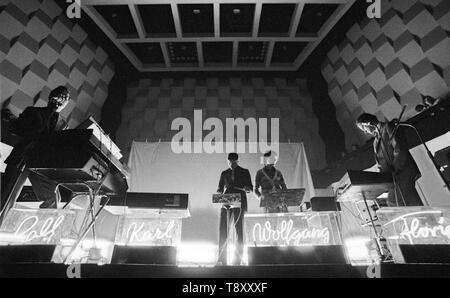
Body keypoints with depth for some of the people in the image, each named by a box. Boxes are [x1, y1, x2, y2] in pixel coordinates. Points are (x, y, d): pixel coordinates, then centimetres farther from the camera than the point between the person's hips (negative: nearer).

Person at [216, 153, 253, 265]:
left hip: (240, 202, -2)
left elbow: (250, 188, 5)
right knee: (223, 228, -4)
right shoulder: (224, 173, 16)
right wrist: (219, 192, -7)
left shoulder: (244, 172, 9)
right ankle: (222, 257, 1)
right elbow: (220, 188, 16)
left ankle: (238, 257, 5)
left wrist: (246, 188, -18)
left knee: (239, 229, -2)